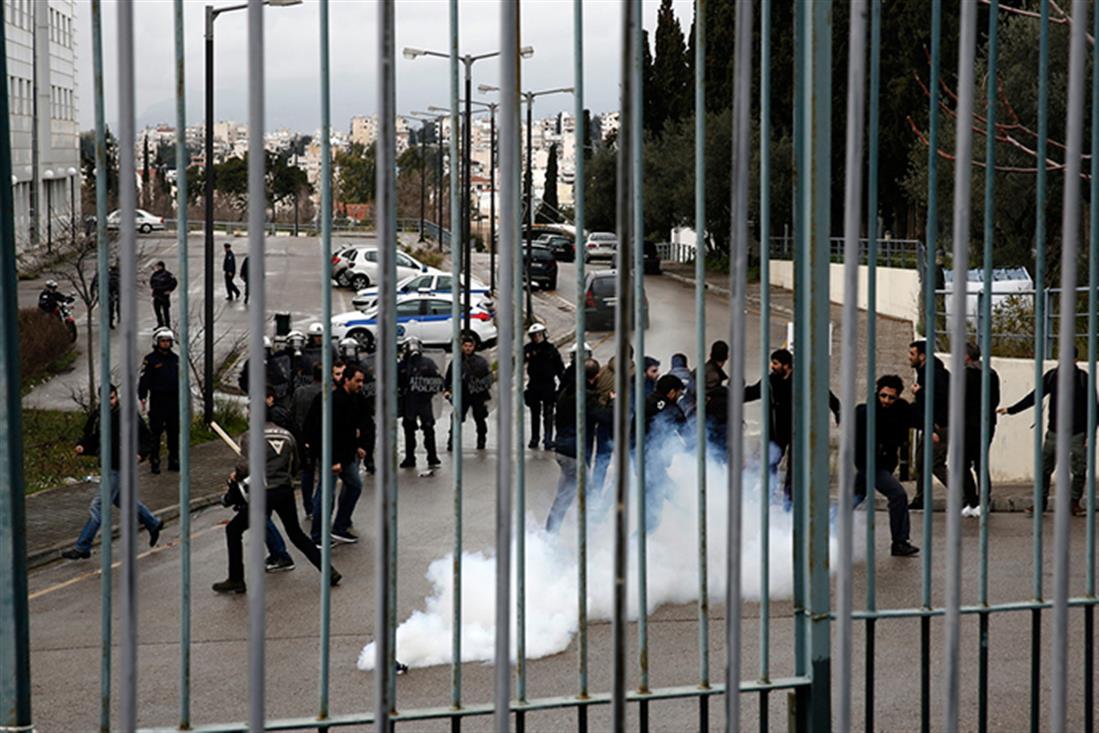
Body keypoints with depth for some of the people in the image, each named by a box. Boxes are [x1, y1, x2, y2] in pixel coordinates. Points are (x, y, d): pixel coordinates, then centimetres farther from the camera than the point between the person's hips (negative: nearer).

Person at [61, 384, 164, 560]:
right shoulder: (97, 416, 3)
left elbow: (146, 439, -6)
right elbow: (90, 439, 11)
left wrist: (140, 453, -23)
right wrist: (82, 447, -11)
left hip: (119, 468, -8)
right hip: (107, 466, 8)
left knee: (98, 507, -6)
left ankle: (82, 547, -1)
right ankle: (153, 523, 44)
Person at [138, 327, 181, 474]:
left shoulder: (175, 358, 13)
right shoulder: (150, 359, -4)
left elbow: (181, 378, 20)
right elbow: (144, 379, -8)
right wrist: (142, 397, -17)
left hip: (174, 400, 5)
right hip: (157, 400, -5)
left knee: (174, 431, 8)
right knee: (155, 432, -4)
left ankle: (174, 460, 16)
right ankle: (154, 462, 0)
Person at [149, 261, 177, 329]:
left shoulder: (167, 274, -13)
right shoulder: (155, 274, 7)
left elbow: (174, 282, -10)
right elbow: (151, 281, 26)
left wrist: (169, 290, -12)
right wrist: (152, 287, 14)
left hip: (164, 295, -7)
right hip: (156, 294, 7)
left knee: (165, 310, 0)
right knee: (156, 309, 9)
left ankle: (167, 325, 8)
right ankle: (160, 324, 20)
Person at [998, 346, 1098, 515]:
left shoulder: (1083, 379, -7)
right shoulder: (1052, 376, 0)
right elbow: (1035, 396, 8)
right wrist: (1012, 410, 5)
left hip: (1077, 433, -2)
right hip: (1054, 431, 2)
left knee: (1079, 470, 4)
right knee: (1044, 468, 1)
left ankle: (1075, 502, 19)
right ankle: (1041, 502, 10)